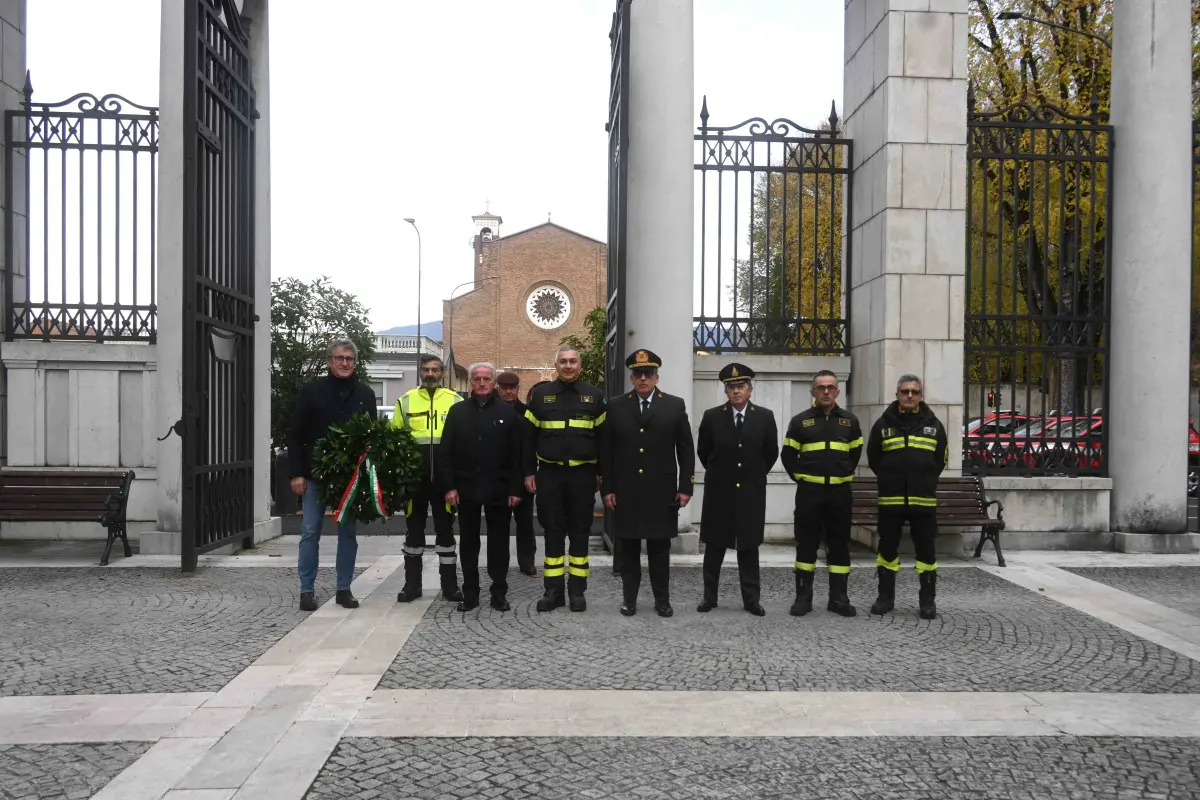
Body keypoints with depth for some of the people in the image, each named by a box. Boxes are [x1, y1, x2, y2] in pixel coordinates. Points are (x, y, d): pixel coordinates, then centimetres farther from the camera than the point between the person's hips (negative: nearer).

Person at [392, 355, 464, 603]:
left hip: (445, 476, -1)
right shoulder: (406, 400, 6)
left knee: (445, 528, 5)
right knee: (414, 529, 8)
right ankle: (412, 584, 17)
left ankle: (449, 584, 12)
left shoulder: (455, 400, 4)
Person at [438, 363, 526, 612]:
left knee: (498, 542, 5)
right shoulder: (457, 411, 6)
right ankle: (470, 593, 17)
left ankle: (499, 592, 14)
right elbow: (446, 452, 3)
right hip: (466, 487, 1)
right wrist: (448, 486, -6)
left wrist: (515, 488, -6)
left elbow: (516, 453, 1)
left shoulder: (508, 412, 4)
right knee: (469, 542, 8)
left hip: (498, 488, -1)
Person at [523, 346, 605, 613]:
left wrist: (601, 472, 3)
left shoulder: (593, 395, 4)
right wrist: (529, 472, 0)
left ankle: (577, 591, 13)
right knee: (552, 532, 4)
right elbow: (528, 436, 5)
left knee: (580, 532, 5)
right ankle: (553, 591, 12)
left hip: (583, 474, 0)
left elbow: (602, 436, 6)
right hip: (549, 473, 0)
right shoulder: (540, 394, 3)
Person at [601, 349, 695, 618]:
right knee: (628, 547, 8)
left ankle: (662, 599, 17)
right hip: (625, 491, 1)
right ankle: (629, 598, 18)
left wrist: (685, 487, -2)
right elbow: (606, 451, 5)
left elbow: (686, 450, 3)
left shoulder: (675, 405, 3)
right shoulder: (615, 406, 4)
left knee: (660, 547, 7)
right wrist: (607, 488, 0)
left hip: (661, 491, -1)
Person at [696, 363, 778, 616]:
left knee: (749, 546, 6)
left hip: (751, 491, 0)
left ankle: (751, 599, 12)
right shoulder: (712, 416, -3)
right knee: (714, 546, 7)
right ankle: (709, 597, 15)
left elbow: (771, 453, 8)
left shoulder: (765, 417, -2)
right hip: (719, 491, 0)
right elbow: (703, 452, 9)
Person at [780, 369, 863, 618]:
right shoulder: (800, 421, 2)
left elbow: (855, 454, 17)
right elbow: (788, 455, 8)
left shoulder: (850, 421, 7)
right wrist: (800, 477, 3)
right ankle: (803, 597, 8)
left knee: (839, 544, 5)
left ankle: (839, 598, 13)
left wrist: (843, 475, 12)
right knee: (806, 544, 1)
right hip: (809, 491, -1)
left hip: (840, 491, 1)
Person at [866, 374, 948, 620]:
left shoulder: (933, 424, 5)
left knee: (926, 550, 3)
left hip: (924, 499, 0)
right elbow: (873, 459, 11)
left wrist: (924, 481, 12)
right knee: (887, 548, 6)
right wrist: (891, 480, 10)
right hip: (890, 499, 0)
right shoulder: (883, 424, 3)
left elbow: (940, 459, 14)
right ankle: (885, 596, 16)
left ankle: (927, 600, 13)